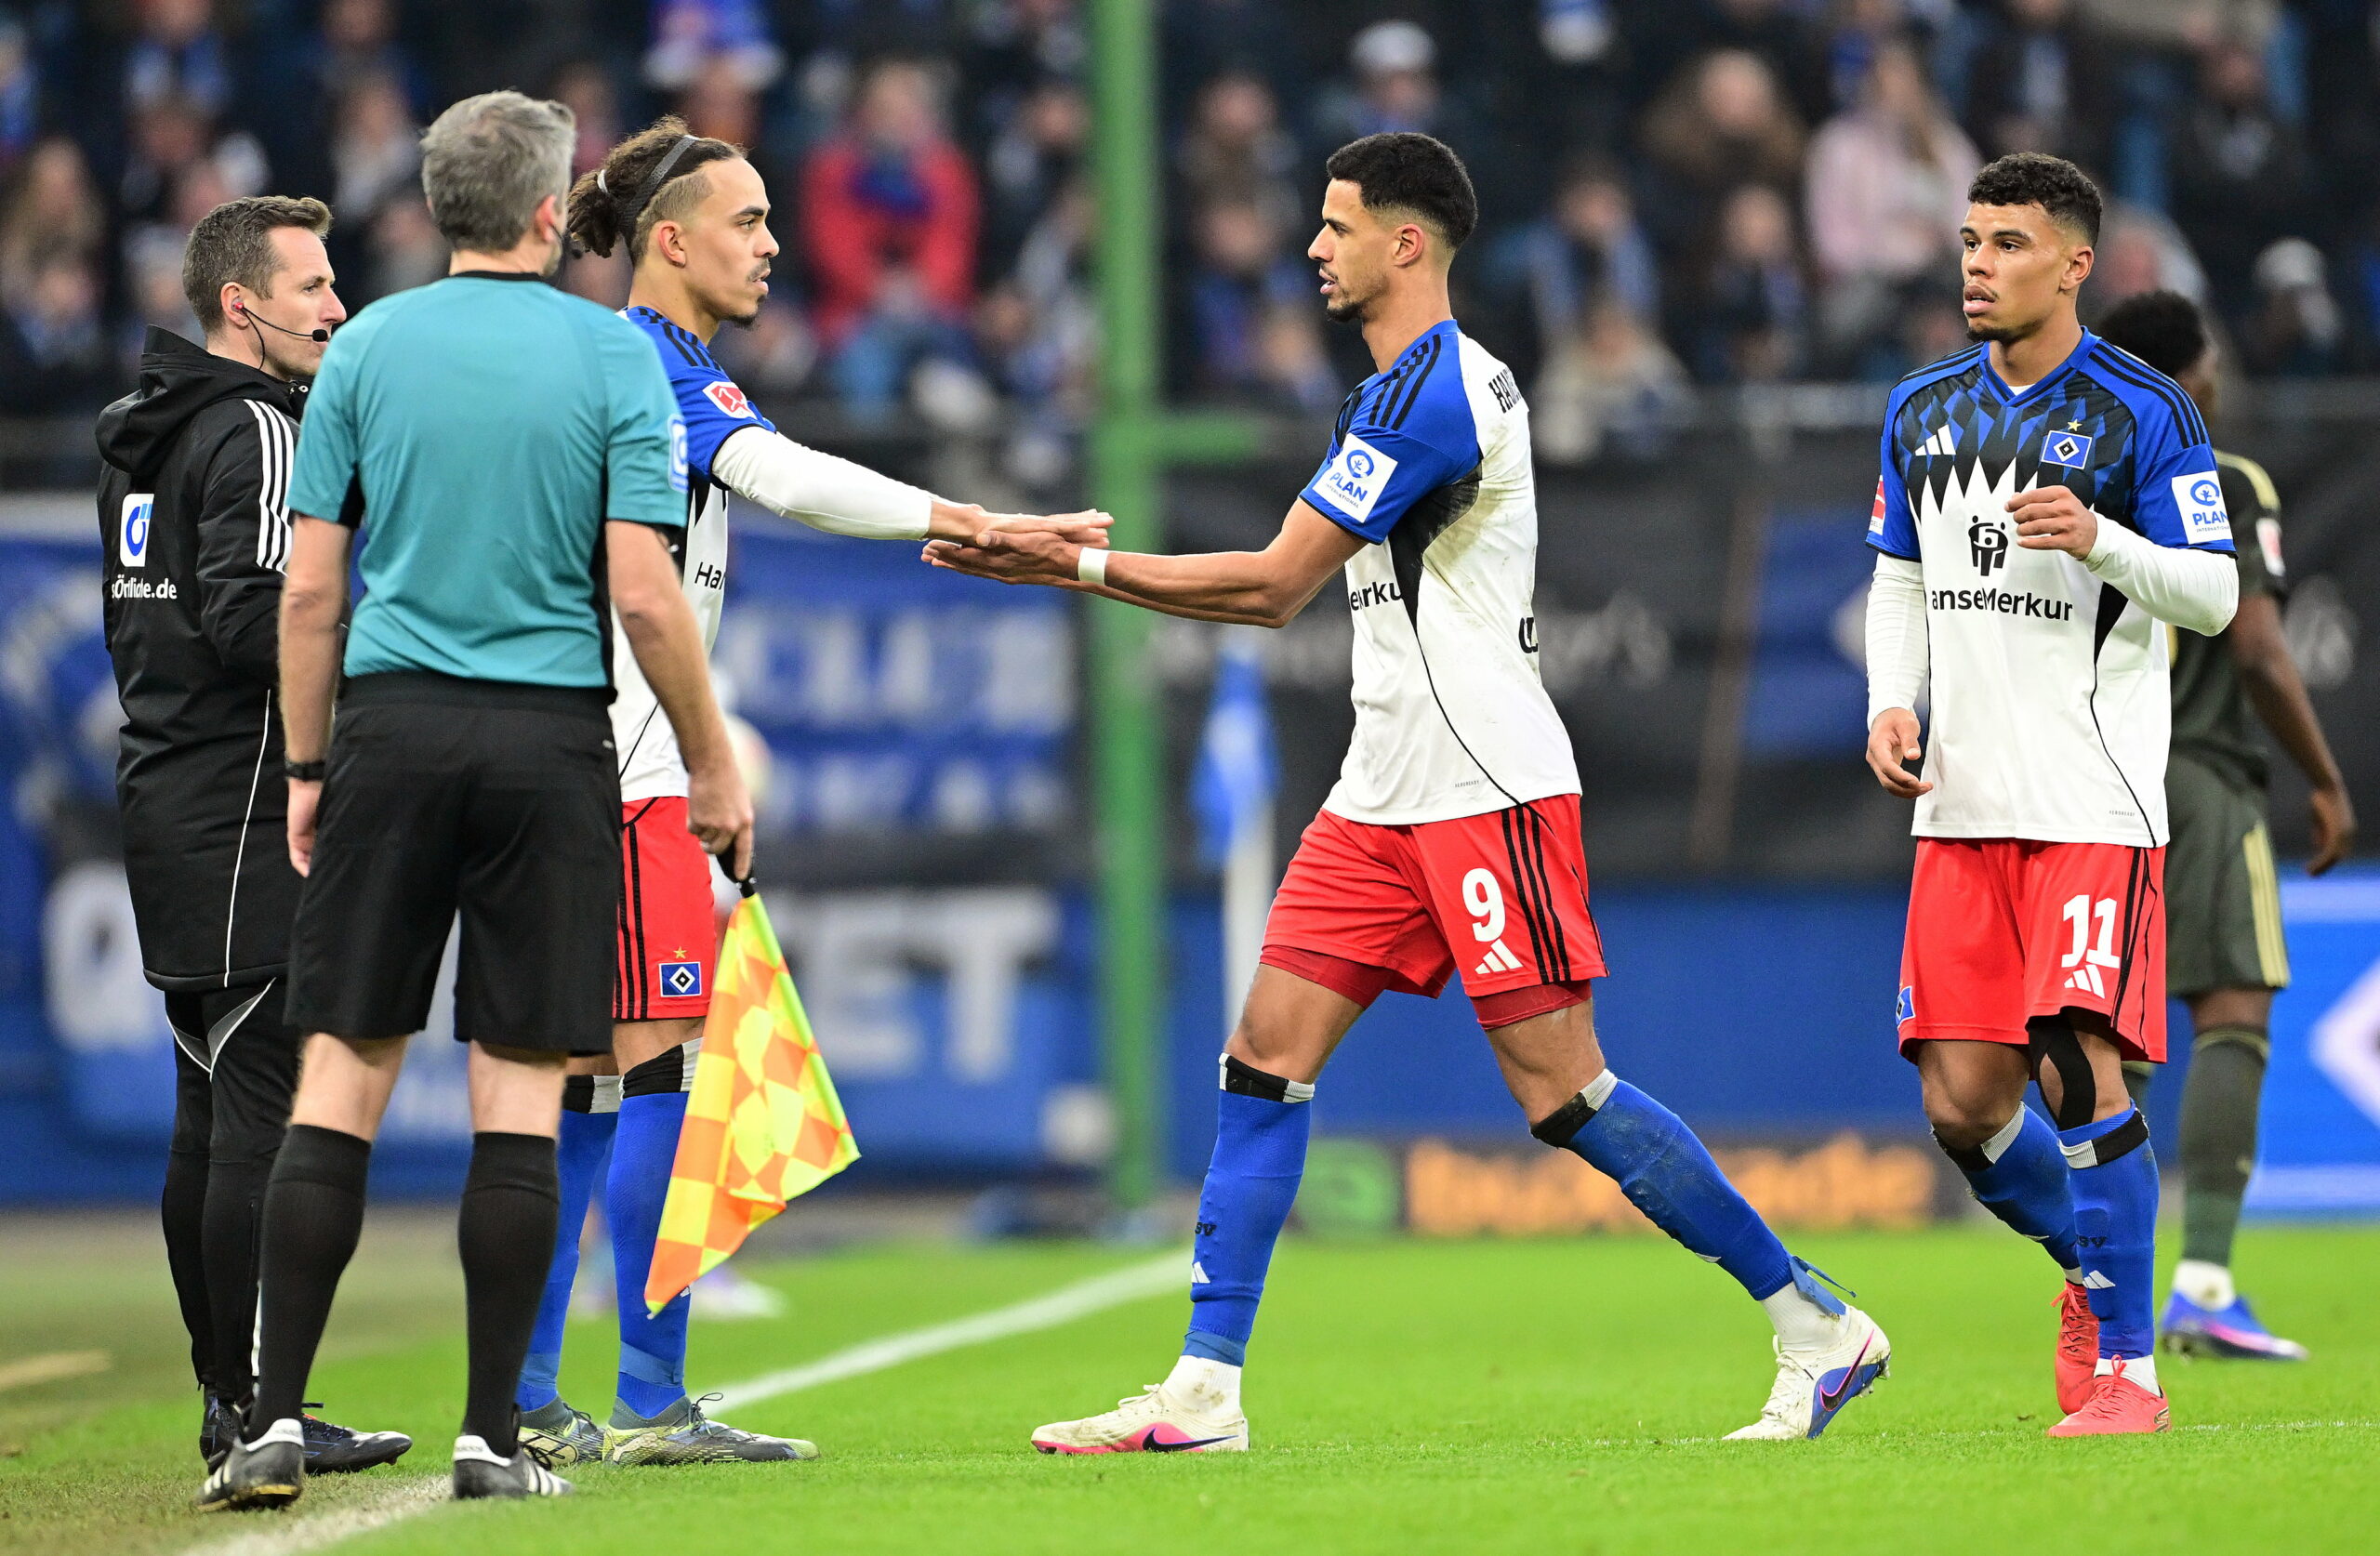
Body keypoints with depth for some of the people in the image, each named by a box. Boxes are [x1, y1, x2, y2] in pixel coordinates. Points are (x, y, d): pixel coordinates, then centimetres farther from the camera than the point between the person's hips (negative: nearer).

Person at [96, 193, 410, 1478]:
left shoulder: (146, 437, 18)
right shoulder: (255, 433, -12)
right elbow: (248, 617, -22)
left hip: (167, 793, 10)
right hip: (242, 811, -10)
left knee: (212, 1109, 11)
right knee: (265, 1107, -9)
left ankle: (224, 1393, 14)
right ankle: (257, 1408, -11)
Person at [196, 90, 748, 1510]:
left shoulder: (367, 346, 4)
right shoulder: (613, 355, -2)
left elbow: (310, 588, 4)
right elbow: (645, 593, -7)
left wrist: (307, 766, 13)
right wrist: (715, 766, 3)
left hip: (392, 727, 2)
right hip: (548, 744, -2)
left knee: (343, 1073, 3)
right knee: (521, 1089, 2)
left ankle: (275, 1421, -2)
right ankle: (493, 1436, 2)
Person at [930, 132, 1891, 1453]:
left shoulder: (1429, 391, -15)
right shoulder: (1415, 387, 17)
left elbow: (1276, 578, -14)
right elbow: (1284, 596, 19)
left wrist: (1080, 563, -6)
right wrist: (1077, 565, 14)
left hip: (1489, 790, -10)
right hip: (1386, 795, 10)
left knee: (1561, 1092, -9)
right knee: (1266, 1055, 1)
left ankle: (1818, 1327, 1)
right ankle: (1205, 1390, -1)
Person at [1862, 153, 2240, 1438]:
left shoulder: (2142, 414, -5)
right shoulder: (1923, 409, 12)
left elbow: (2216, 596, -6)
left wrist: (2103, 541, -23)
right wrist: (1892, 702, 3)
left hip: (2094, 800, -5)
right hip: (1962, 802, 5)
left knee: (2080, 1067, -16)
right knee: (1962, 1102, 1)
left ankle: (2126, 1367, -8)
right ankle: (2089, 1268, 29)